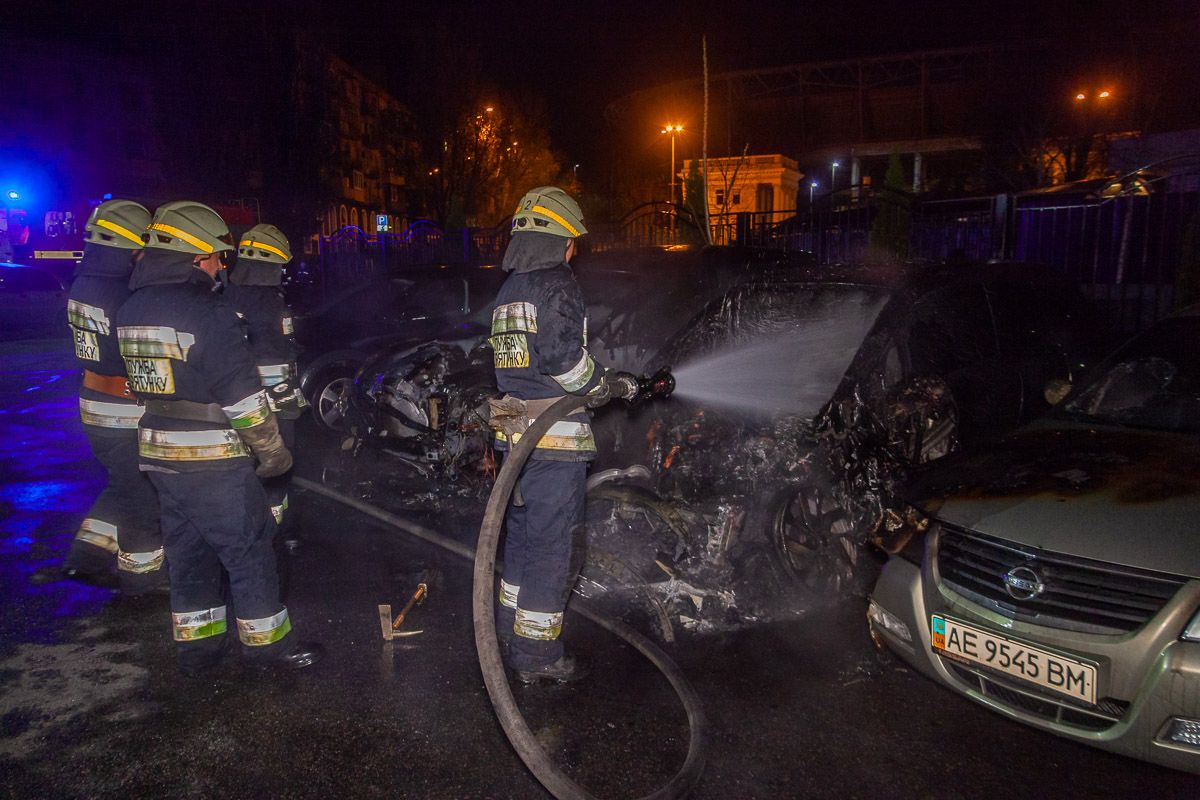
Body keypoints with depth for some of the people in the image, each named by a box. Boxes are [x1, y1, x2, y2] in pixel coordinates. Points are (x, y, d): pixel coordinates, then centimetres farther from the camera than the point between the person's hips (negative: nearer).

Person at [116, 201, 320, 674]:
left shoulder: (131, 309, 6)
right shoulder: (206, 311, -20)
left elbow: (143, 380, 15)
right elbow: (242, 394, -19)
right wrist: (273, 450, -9)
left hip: (158, 453, 8)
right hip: (213, 458, -8)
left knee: (187, 550, 18)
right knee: (249, 551, 5)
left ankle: (196, 646, 28)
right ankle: (266, 641, 17)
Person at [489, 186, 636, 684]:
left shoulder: (508, 291, 15)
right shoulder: (556, 285, -12)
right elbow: (565, 360, -22)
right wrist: (611, 385, -6)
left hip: (516, 432, 9)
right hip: (554, 437, -9)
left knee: (522, 534, 21)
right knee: (550, 546, 0)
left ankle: (511, 629, 34)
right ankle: (536, 656, 9)